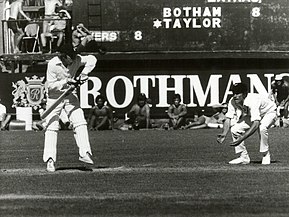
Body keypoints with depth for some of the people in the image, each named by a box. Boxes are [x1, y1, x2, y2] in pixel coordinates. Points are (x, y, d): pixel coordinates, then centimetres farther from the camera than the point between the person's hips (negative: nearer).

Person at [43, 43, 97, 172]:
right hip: (55, 97, -4)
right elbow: (50, 85, -16)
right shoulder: (52, 64, -21)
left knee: (80, 123, -10)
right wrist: (66, 82, -27)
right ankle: (50, 159, -11)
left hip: (70, 96, 4)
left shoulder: (76, 60, -11)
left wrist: (84, 73, -12)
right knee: (51, 127, -10)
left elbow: (91, 59, 3)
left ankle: (84, 153, -10)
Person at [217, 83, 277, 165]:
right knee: (234, 129, -13)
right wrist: (224, 134, -40)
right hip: (250, 115, 6)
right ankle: (244, 157, 2)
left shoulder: (252, 101, -41)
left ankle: (266, 155, -14)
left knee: (262, 128, -37)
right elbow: (228, 119, -21)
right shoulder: (232, 102, -21)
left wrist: (242, 138, -57)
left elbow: (255, 124, -49)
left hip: (268, 113, -6)